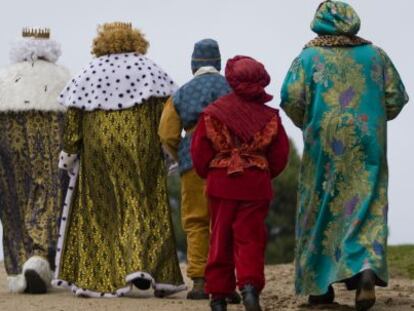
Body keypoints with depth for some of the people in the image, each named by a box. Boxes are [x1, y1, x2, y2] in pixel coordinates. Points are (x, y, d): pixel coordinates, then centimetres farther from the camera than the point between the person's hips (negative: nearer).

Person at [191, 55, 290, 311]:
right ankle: (250, 285, -21)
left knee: (220, 240, 9)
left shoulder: (213, 113, -3)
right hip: (256, 186, -1)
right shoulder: (270, 117, -2)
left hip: (221, 184, 1)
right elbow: (280, 155, 0)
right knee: (250, 238, 0)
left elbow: (199, 154, -2)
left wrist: (210, 174, 16)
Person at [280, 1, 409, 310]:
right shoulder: (375, 55, 6)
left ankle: (319, 285, 14)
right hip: (368, 146, 1)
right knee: (366, 208, 0)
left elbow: (291, 98, -11)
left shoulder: (309, 57, -1)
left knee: (321, 210, 10)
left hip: (324, 145, -1)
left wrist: (305, 123, 9)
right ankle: (367, 269, -25)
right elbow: (396, 99, 6)